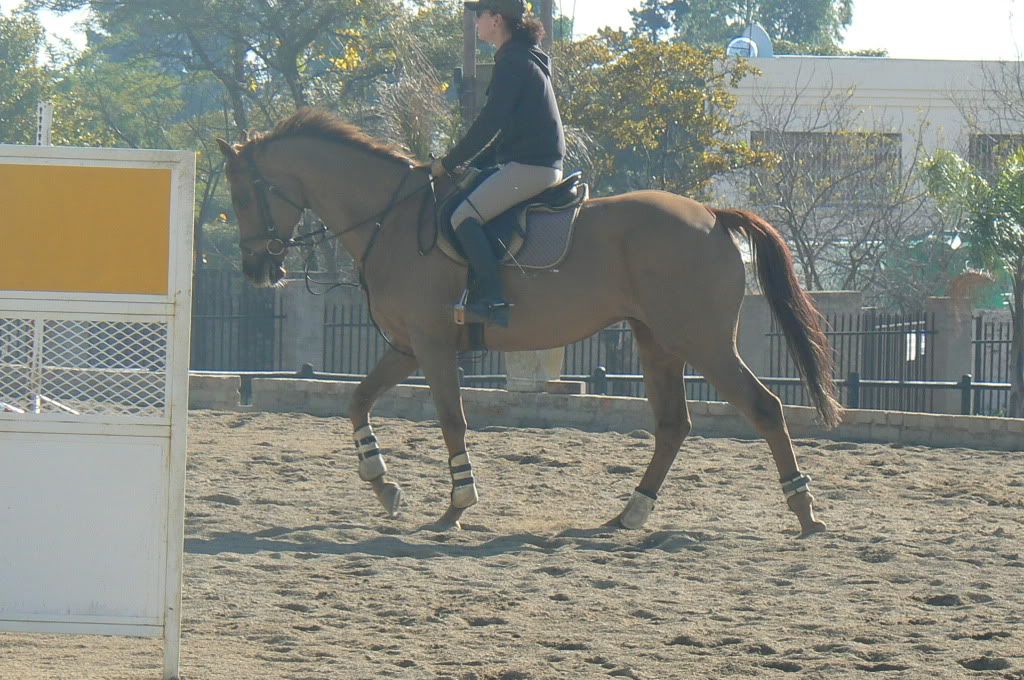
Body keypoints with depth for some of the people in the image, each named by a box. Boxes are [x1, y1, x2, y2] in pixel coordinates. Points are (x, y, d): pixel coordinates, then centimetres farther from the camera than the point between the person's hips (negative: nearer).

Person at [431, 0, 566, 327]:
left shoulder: (512, 61, -13)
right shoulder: (526, 57, 19)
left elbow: (490, 124, -17)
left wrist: (449, 163, -10)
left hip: (529, 166, -11)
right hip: (542, 164, 11)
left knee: (464, 217, -18)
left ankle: (492, 300, -25)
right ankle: (490, 294, 14)